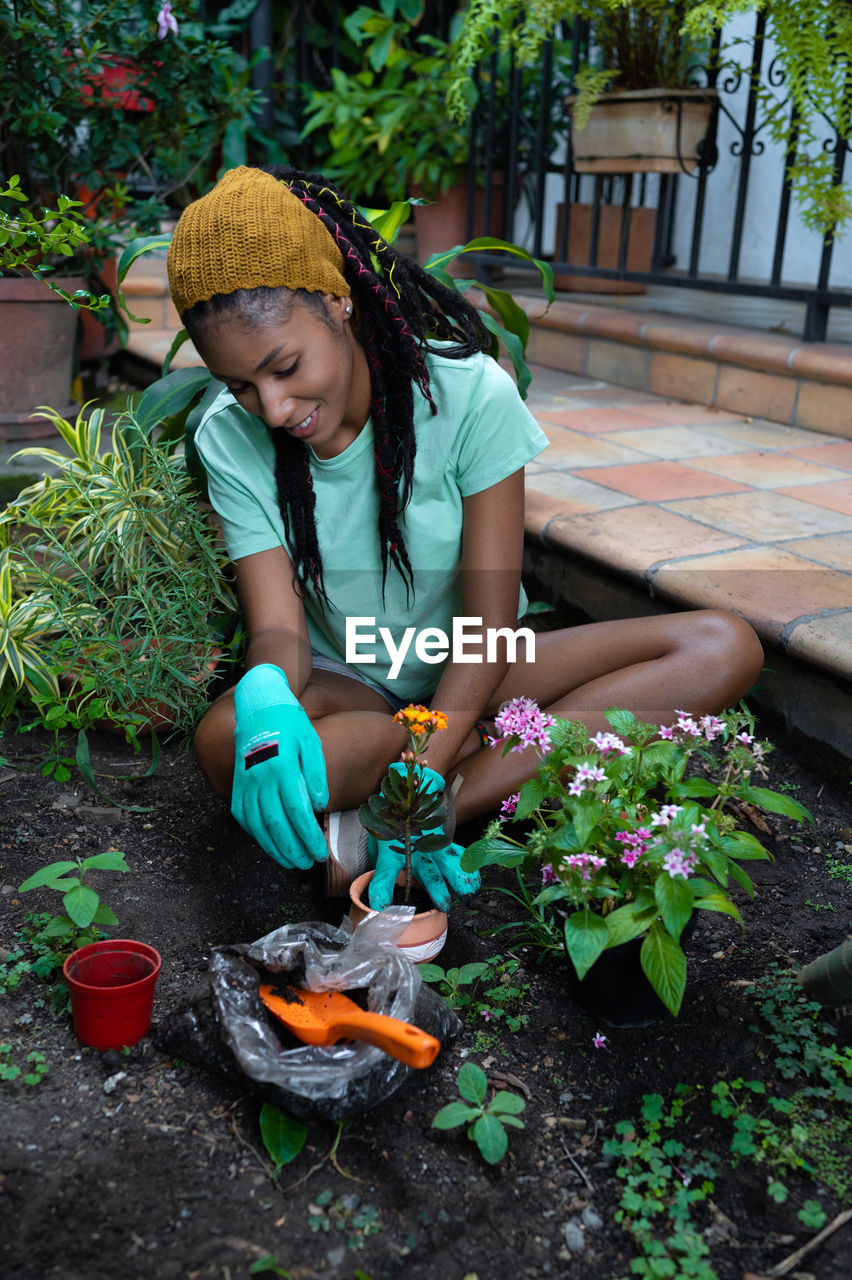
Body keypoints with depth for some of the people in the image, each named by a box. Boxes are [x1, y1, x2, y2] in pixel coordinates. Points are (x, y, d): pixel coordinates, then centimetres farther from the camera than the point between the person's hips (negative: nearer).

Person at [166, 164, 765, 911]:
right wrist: (266, 694, -44)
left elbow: (488, 624, -19)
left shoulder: (470, 394, -18)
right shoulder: (231, 442, -11)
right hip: (347, 687, 0)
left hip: (469, 674, 1)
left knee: (724, 648, -22)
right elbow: (278, 626, -17)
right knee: (229, 739, -36)